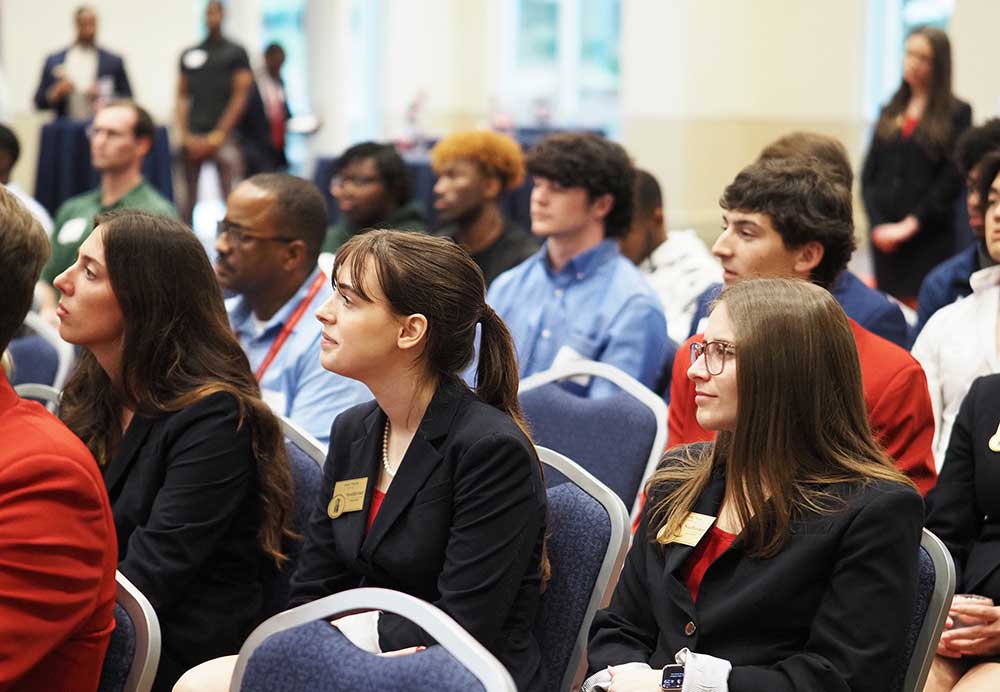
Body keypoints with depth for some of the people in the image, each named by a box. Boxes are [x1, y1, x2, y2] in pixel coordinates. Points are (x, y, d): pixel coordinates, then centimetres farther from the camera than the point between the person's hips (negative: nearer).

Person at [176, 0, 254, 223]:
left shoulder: (235, 53, 5)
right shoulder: (189, 54, 15)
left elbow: (241, 96, -1)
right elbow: (182, 96, 13)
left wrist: (219, 134, -6)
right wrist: (186, 135, 1)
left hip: (223, 136, -3)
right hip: (193, 137, 3)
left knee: (232, 196, -12)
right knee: (189, 198, 2)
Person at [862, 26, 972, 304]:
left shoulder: (957, 114, 0)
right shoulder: (889, 113, 14)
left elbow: (952, 180, -7)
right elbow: (869, 174, 11)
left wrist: (912, 224, -11)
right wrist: (877, 224, -3)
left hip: (929, 237, -4)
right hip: (884, 237, 4)